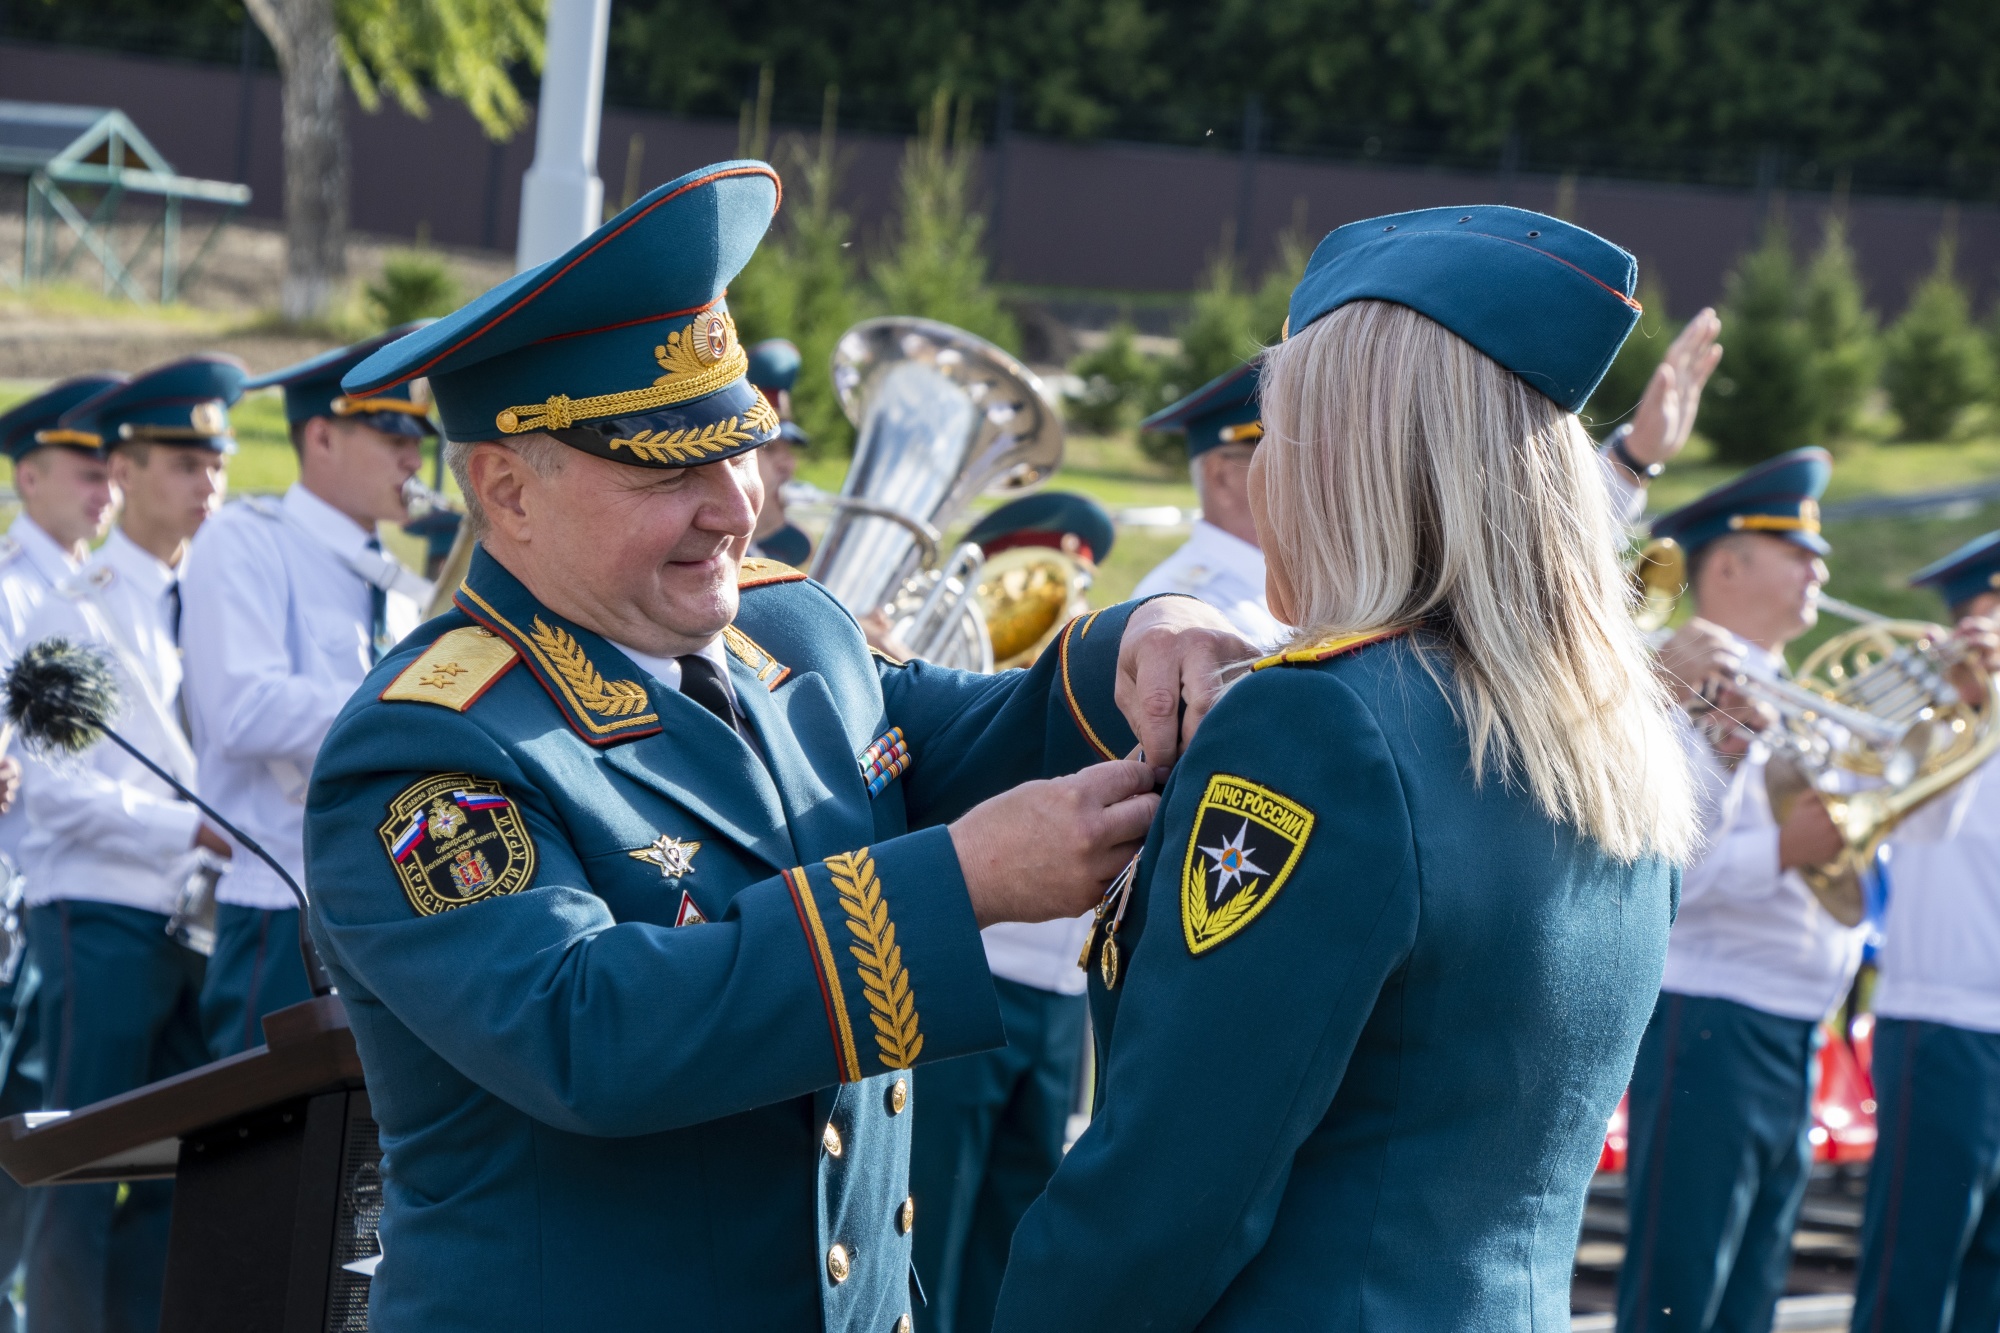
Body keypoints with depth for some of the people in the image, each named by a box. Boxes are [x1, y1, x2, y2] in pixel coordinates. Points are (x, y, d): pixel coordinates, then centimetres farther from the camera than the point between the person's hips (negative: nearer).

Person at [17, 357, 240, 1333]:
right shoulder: (81, 613, -5)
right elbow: (61, 794, -13)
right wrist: (196, 829, -21)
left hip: (188, 919, 7)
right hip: (101, 919, -6)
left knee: (175, 1168, 7)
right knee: (85, 1170, -4)